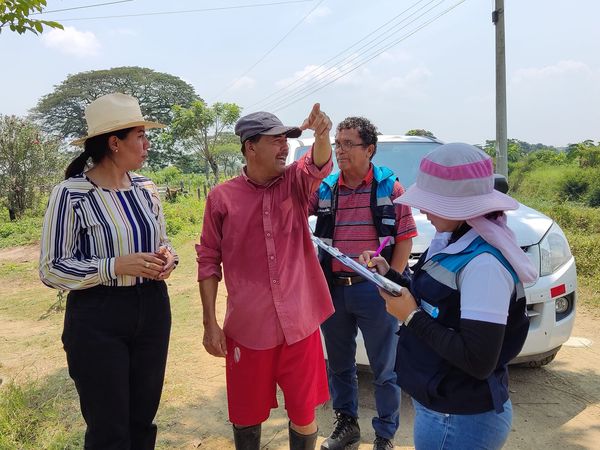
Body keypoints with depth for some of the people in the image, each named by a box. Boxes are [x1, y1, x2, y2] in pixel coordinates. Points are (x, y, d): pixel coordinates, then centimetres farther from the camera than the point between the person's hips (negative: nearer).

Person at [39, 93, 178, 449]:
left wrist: (168, 257, -6)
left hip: (152, 312, 5)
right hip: (97, 319, -5)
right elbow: (52, 270, -11)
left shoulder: (146, 188, 5)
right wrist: (116, 266, -23)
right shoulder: (70, 195, -13)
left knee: (143, 421, 16)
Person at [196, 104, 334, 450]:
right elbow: (209, 262, -1)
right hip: (247, 329, -1)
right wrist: (210, 322, -4)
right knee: (247, 414, 17)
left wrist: (322, 135, -45)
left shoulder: (296, 183, -1)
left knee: (304, 413, 14)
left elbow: (319, 166, -23)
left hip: (300, 325, 1)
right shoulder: (222, 197, -5)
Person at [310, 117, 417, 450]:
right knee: (339, 364, 18)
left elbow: (405, 237, -4)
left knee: (384, 369, 9)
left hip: (374, 291, -3)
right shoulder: (324, 189, 4)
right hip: (333, 288, 4)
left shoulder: (389, 186, -4)